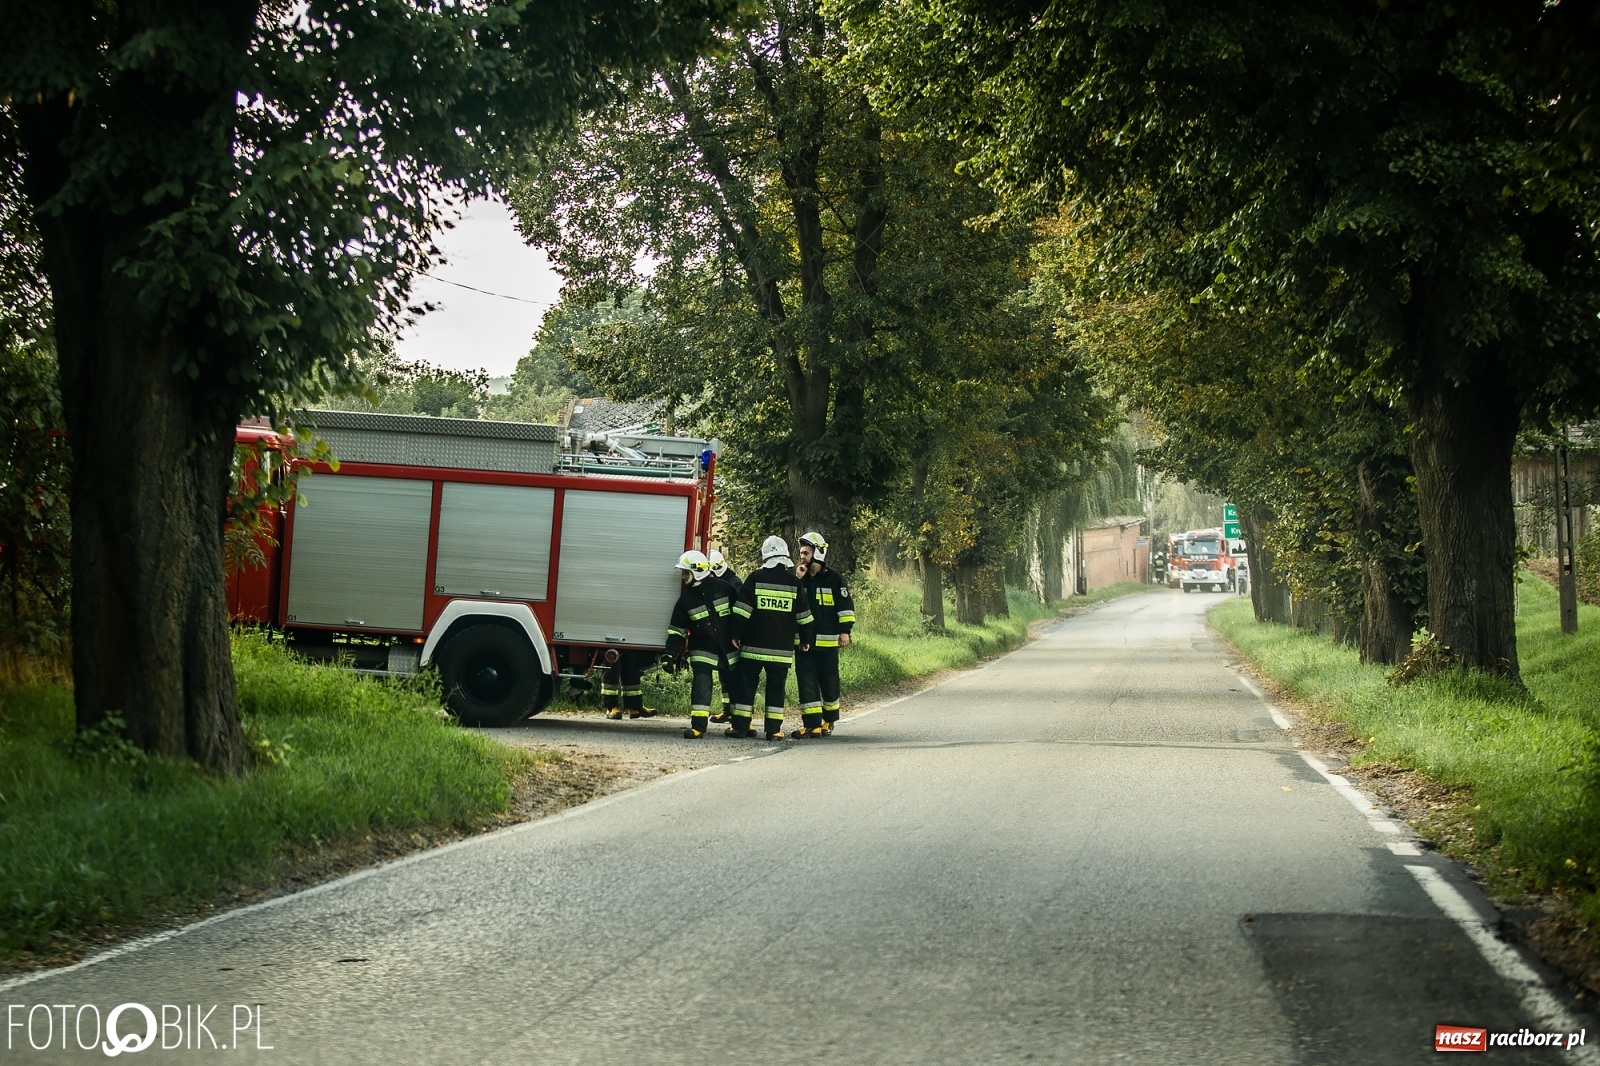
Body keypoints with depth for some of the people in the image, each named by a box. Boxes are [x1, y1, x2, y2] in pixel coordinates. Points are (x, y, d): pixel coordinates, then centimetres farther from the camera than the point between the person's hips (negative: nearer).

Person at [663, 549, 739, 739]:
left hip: (728, 647, 0)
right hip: (702, 650, 0)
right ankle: (698, 725, -17)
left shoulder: (722, 588, -8)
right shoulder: (686, 599, -3)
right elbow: (676, 630, -2)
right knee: (701, 683, -16)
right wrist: (670, 654, -10)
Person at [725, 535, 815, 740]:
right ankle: (774, 729, 1)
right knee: (776, 686, 6)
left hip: (753, 645, -1)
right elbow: (804, 615, 7)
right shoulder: (794, 582, 2)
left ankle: (740, 726, 4)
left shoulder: (755, 578, -4)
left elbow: (742, 609, -7)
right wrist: (806, 639, 18)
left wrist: (735, 634, 0)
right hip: (782, 647, 2)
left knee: (746, 684, 5)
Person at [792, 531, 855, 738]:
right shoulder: (800, 579, 11)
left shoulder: (834, 578, -2)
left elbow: (845, 605, -3)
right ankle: (811, 723, -3)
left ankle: (829, 720, 22)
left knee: (829, 680, 6)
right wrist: (797, 581, -7)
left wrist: (845, 631, -9)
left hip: (827, 640, -4)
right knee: (806, 681, -2)